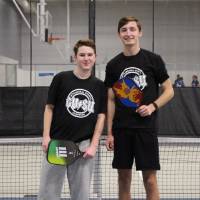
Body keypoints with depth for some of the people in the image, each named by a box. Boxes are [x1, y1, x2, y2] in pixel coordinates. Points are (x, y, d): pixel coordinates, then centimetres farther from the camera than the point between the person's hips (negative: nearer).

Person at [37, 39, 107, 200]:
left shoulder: (99, 86, 6)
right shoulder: (61, 78, 1)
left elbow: (101, 116, 6)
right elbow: (49, 107, 5)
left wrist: (93, 145, -2)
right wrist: (46, 136, -4)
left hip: (84, 144, 1)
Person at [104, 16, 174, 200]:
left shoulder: (153, 60, 0)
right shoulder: (113, 65, 7)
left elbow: (169, 91, 4)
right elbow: (111, 101, 9)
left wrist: (153, 106, -14)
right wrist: (109, 132, 4)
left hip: (146, 127, -3)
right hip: (121, 129, 3)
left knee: (150, 180, -3)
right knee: (124, 178, 8)